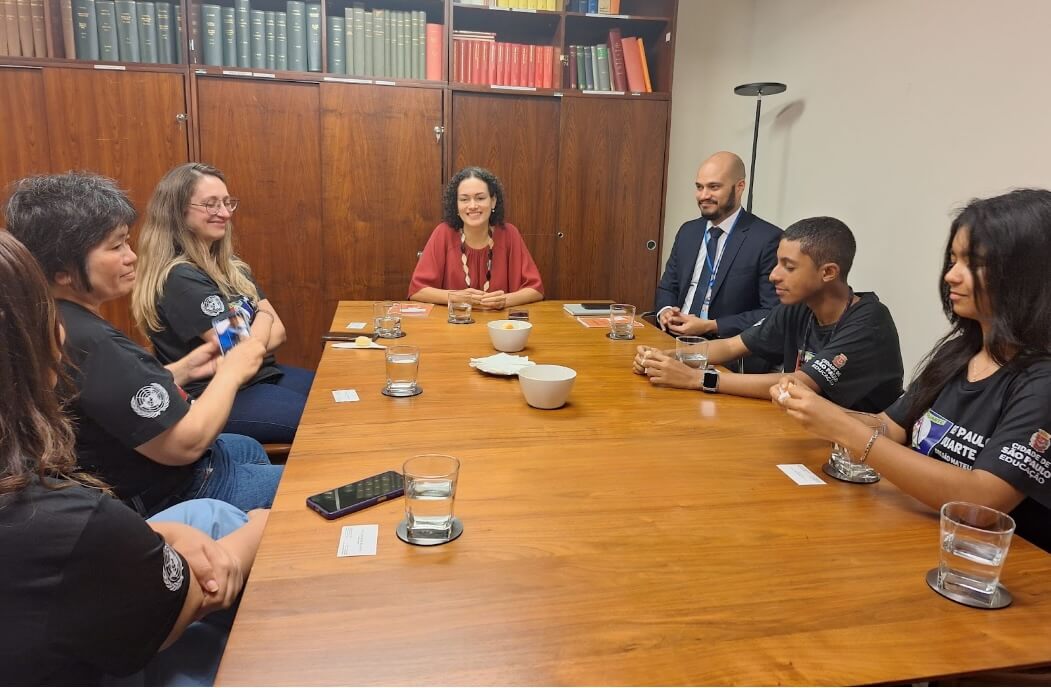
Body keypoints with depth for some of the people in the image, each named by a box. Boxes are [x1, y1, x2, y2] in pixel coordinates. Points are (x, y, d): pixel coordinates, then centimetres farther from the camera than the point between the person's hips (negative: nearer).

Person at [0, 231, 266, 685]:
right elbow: (194, 546, -20)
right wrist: (260, 527, -1)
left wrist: (165, 534, -13)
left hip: (48, 646, 6)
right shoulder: (59, 522, -39)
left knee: (205, 515, 9)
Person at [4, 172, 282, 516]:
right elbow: (186, 443, -31)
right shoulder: (89, 344, -34)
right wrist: (231, 372, -17)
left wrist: (183, 370, 3)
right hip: (171, 500, -10)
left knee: (251, 449, 34)